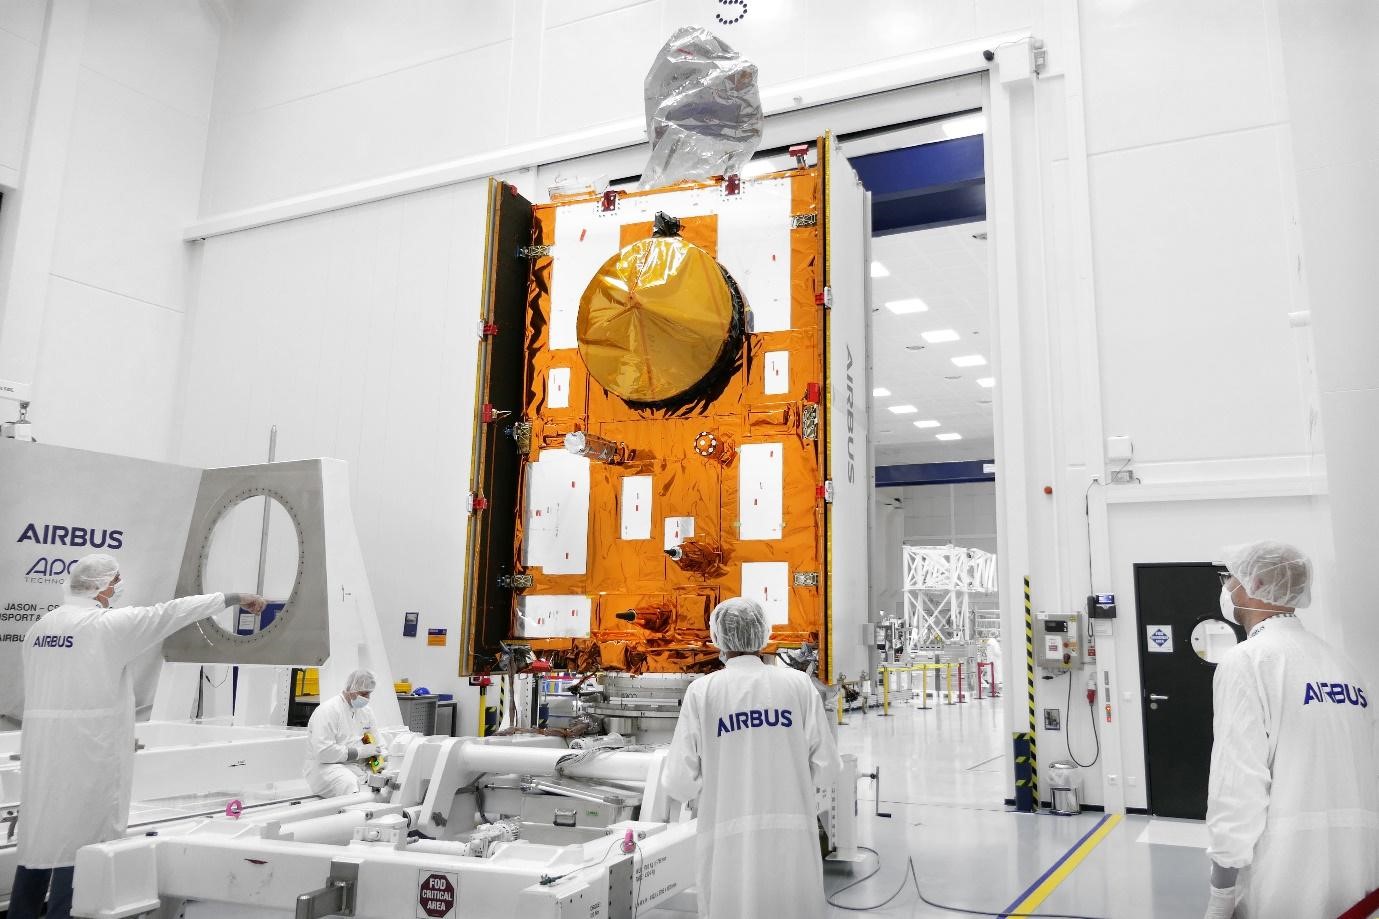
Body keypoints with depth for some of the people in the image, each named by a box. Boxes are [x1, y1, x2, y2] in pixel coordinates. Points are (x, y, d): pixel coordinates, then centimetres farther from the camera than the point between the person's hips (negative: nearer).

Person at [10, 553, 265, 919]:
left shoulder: (39, 627, 10)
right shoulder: (108, 624, -12)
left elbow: (38, 687, 15)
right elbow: (172, 613, -8)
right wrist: (235, 598, -1)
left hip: (40, 746, 8)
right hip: (86, 748, -8)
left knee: (40, 833, 16)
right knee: (78, 835, 1)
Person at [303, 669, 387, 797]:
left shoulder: (366, 710, 14)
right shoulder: (328, 710, -10)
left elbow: (377, 741, 23)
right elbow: (323, 752, -20)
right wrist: (360, 751, -17)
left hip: (357, 767, 7)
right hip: (325, 766, -7)